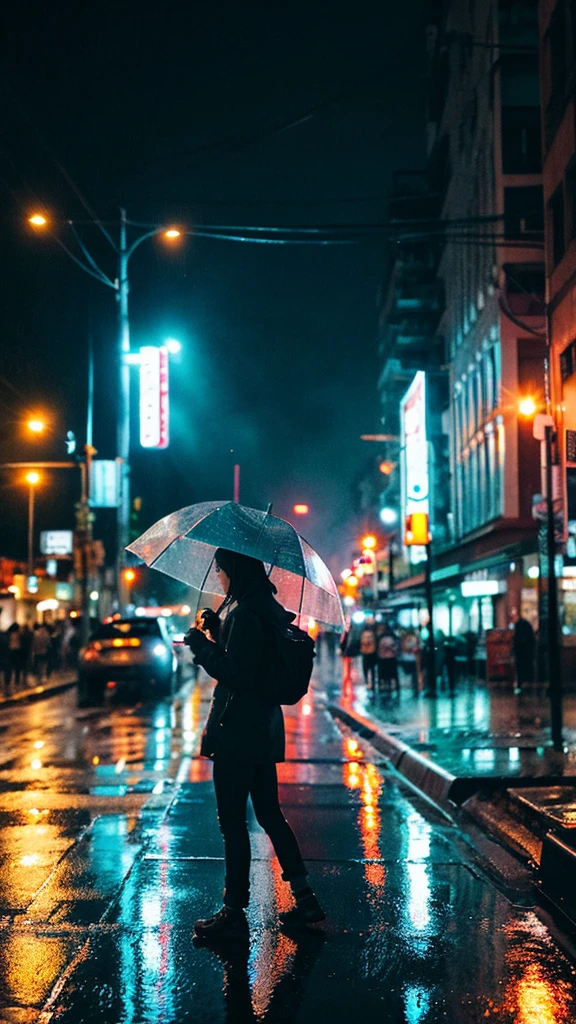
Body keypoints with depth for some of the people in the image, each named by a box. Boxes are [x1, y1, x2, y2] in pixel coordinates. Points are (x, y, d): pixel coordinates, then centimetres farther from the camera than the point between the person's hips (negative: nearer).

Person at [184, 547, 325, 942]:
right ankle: (305, 897, 20)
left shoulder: (244, 613, -18)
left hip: (238, 732, -10)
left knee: (232, 820, -1)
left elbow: (233, 673, -21)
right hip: (263, 730, 10)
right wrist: (216, 631, 12)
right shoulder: (267, 610, 12)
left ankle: (234, 913, 6)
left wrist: (200, 643, -11)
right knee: (269, 813, 17)